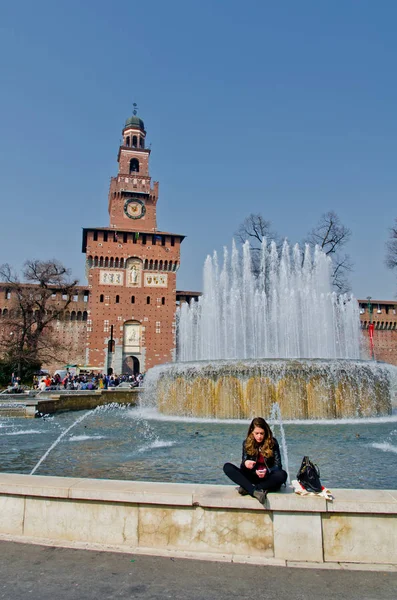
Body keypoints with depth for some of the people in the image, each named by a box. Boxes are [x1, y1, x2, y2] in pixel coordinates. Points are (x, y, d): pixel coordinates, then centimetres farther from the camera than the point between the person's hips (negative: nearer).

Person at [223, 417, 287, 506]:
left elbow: (278, 465, -6)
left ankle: (247, 488, -28)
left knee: (282, 475, -34)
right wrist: (245, 464, -25)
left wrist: (267, 472, -27)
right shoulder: (246, 443, -1)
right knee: (227, 467, -20)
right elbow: (243, 466, 0)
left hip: (268, 477, -1)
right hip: (252, 477, 2)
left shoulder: (272, 442, -5)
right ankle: (255, 492, -37)